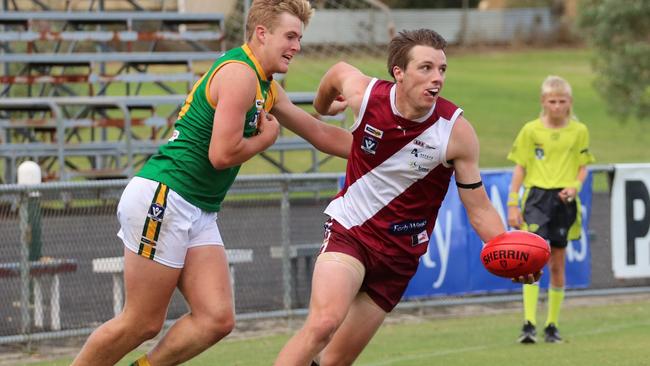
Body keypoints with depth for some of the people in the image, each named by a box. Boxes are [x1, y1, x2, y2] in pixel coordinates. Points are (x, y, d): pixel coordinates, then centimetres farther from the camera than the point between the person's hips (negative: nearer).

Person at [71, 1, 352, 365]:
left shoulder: (267, 89, 18)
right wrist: (267, 137, -2)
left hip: (199, 213, 10)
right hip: (162, 199, -10)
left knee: (217, 319, -5)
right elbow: (222, 154, -19)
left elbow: (321, 134, 29)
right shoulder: (239, 74, -13)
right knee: (142, 324, -7)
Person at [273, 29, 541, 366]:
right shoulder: (365, 95, -14)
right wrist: (320, 110, 32)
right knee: (324, 322, -28)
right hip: (347, 232, -1)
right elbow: (337, 72, 11)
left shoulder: (456, 131, -15)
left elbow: (479, 209, -9)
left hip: (399, 254, 1)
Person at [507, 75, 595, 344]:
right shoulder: (531, 130, 3)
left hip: (564, 201, 2)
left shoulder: (579, 131, 6)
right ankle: (529, 324, -18)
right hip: (536, 196, -2)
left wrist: (575, 186, -10)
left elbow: (583, 167, 11)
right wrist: (512, 205, 1)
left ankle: (552, 326, 18)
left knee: (557, 264, 7)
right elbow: (520, 168, 6)